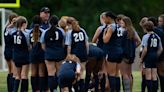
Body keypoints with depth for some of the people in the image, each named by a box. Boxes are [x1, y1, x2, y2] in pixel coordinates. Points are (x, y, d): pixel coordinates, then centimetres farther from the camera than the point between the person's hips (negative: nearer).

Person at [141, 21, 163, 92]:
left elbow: (145, 50, -15)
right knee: (154, 77, 9)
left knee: (148, 77, -2)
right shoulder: (157, 37, 8)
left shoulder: (146, 36, -11)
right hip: (155, 56, 6)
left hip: (148, 57, -6)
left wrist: (141, 59, -6)